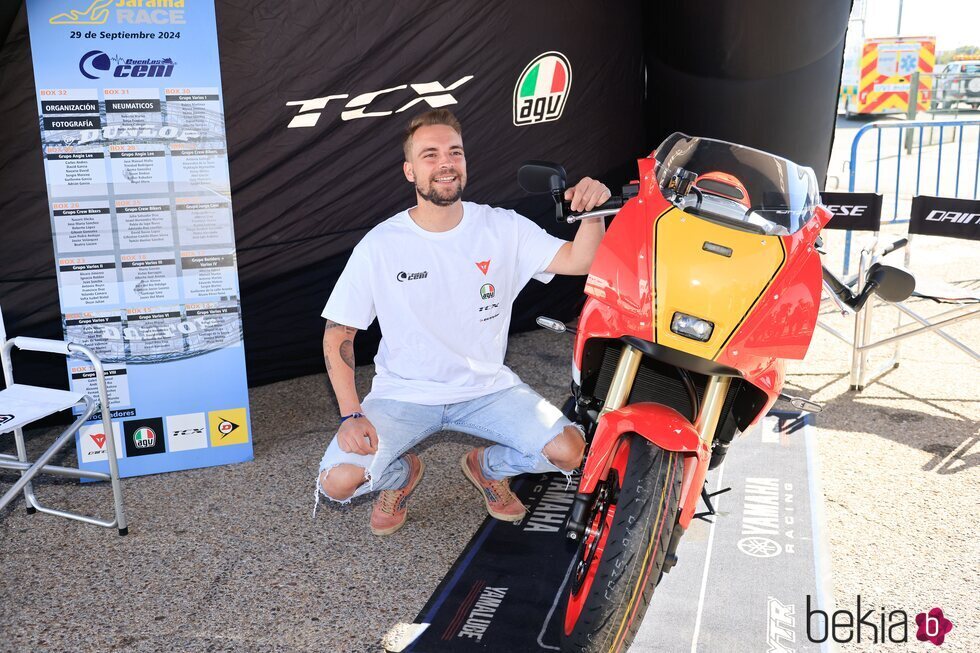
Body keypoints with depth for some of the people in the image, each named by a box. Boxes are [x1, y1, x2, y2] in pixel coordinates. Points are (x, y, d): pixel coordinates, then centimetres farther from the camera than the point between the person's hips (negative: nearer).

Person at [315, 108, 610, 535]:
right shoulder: (380, 246, -10)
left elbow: (577, 261, -13)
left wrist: (592, 212, -34)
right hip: (403, 394, -1)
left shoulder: (503, 228, -4)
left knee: (569, 451, -17)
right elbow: (338, 334, -6)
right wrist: (351, 414, -16)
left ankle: (488, 467, 17)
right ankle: (401, 473, 17)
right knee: (337, 481, -21)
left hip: (486, 388, 2)